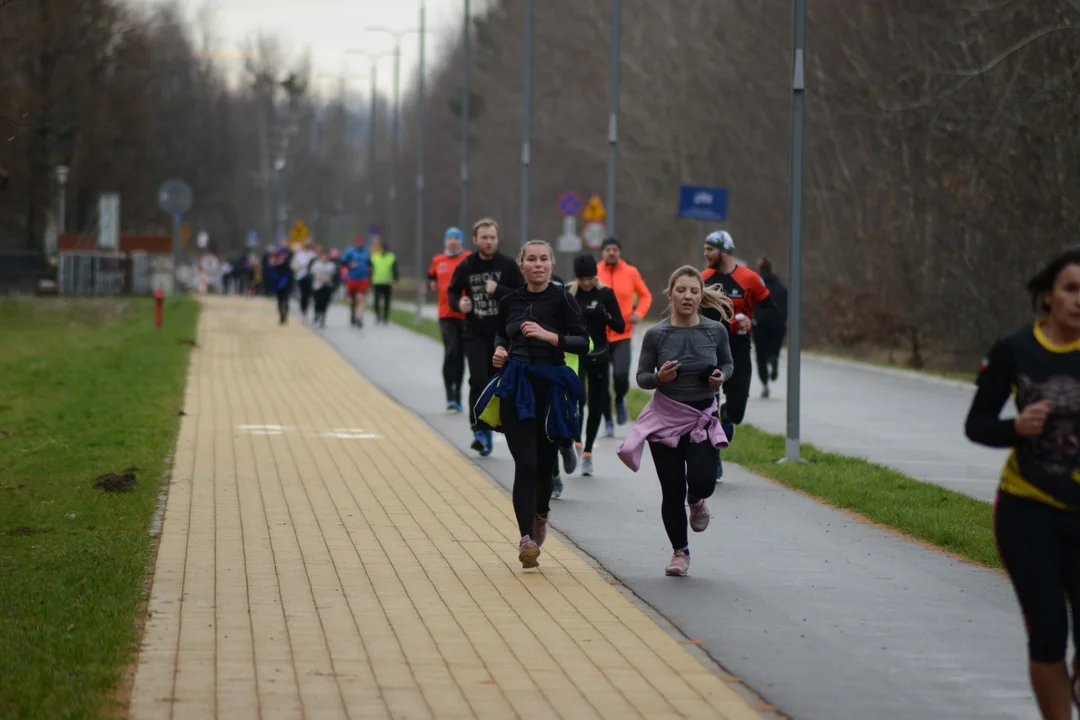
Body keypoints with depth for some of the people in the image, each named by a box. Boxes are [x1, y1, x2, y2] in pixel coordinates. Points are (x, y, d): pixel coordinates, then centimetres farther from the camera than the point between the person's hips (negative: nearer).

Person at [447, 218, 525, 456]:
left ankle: (486, 430, 24)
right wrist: (458, 304, -13)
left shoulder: (508, 266, -5)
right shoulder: (465, 267, -3)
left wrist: (498, 291, -20)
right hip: (475, 335, 0)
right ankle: (480, 431, -8)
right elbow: (452, 292, 9)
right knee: (478, 381, -13)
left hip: (502, 335, 1)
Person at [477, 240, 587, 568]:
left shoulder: (562, 300, -5)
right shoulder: (510, 301, 5)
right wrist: (500, 350, 2)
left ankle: (540, 514, 41)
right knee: (525, 464, -10)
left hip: (550, 387, -1)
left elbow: (582, 342, -11)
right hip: (515, 387, 1)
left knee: (544, 463, 9)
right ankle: (526, 537, -12)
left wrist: (548, 335, -23)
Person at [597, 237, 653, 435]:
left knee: (621, 375, -19)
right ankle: (608, 422, 19)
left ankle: (620, 401, 15)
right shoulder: (594, 273, -3)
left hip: (623, 335, 0)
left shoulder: (631, 272, 0)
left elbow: (645, 295, 13)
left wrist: (639, 313, -4)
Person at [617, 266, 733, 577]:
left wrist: (721, 376, -10)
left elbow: (727, 363, 12)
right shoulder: (656, 335, -8)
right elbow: (642, 377, -1)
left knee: (702, 480, -17)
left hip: (703, 417, 0)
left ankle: (697, 502, 23)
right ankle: (680, 552, 23)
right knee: (672, 490, 2)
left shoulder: (715, 331, -4)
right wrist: (659, 378, -22)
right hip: (666, 417, 0)